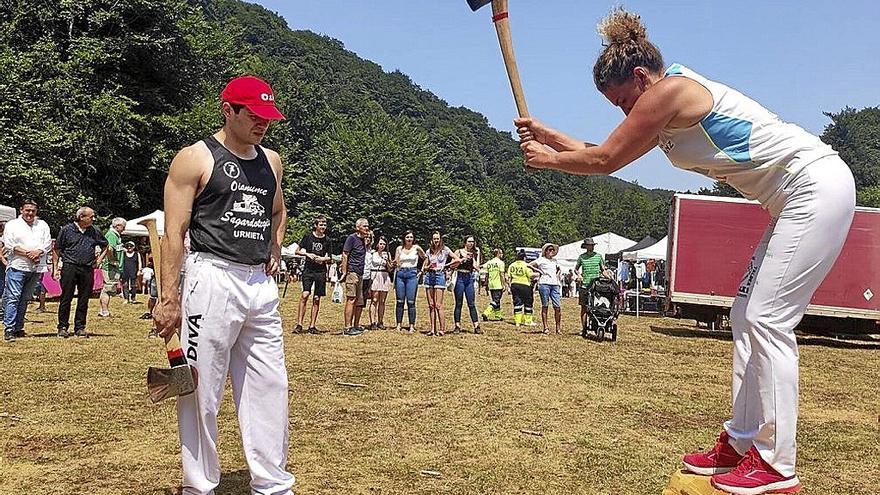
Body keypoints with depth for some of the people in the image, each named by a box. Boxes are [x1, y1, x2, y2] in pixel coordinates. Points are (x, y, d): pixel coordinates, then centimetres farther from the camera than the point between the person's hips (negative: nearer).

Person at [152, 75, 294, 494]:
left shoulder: (271, 161, 15)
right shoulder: (195, 159, -3)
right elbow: (173, 233, -8)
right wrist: (168, 299, -14)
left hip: (261, 284, 6)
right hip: (212, 279, -6)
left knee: (269, 388, 7)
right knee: (201, 391, 0)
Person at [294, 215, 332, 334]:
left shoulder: (327, 240, 7)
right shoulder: (308, 237, 1)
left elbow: (330, 258, 12)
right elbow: (298, 251, 8)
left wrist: (324, 259, -9)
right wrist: (307, 254, -9)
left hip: (321, 272, 2)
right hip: (308, 270, -2)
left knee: (316, 299, 3)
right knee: (305, 294, -15)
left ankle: (312, 326, 10)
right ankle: (299, 324, -10)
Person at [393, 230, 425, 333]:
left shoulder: (416, 248, 2)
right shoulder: (399, 248, 8)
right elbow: (395, 264, 7)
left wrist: (421, 271, 1)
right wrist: (395, 263, -13)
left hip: (412, 275, -2)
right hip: (400, 274, 2)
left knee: (411, 301, -5)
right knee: (400, 301, 1)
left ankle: (412, 325, -1)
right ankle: (399, 324, 7)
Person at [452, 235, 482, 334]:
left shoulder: (474, 254, 10)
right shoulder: (459, 252, 2)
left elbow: (477, 268, 6)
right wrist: (462, 260, -14)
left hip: (470, 278, 2)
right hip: (460, 278, -2)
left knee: (472, 304, 1)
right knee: (458, 303, 2)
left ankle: (476, 326, 1)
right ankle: (457, 326, 7)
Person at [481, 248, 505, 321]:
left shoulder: (489, 262, 10)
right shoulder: (500, 262, -8)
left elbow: (487, 275, 12)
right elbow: (502, 275, -11)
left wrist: (486, 284, 19)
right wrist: (503, 285, -8)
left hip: (491, 285, 7)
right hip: (498, 285, -6)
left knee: (496, 301, 16)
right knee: (495, 301, -5)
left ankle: (498, 316, 21)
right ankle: (486, 313, -19)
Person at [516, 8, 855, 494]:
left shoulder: (669, 90, -15)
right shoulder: (670, 107, 13)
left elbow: (605, 160, -9)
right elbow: (608, 154, 20)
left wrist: (549, 159, 6)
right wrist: (548, 135, 21)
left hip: (818, 188, -10)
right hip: (800, 197, 10)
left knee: (767, 319, -12)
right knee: (747, 317, 8)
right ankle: (739, 443, 13)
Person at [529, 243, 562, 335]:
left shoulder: (554, 261, 19)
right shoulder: (541, 260, 4)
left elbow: (559, 269, 38)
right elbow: (529, 265, -4)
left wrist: (557, 276, 19)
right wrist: (539, 271, -4)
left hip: (555, 284, 5)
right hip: (544, 283, -5)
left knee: (558, 307, -3)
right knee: (545, 306, -2)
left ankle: (558, 328, 6)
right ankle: (546, 328, 2)